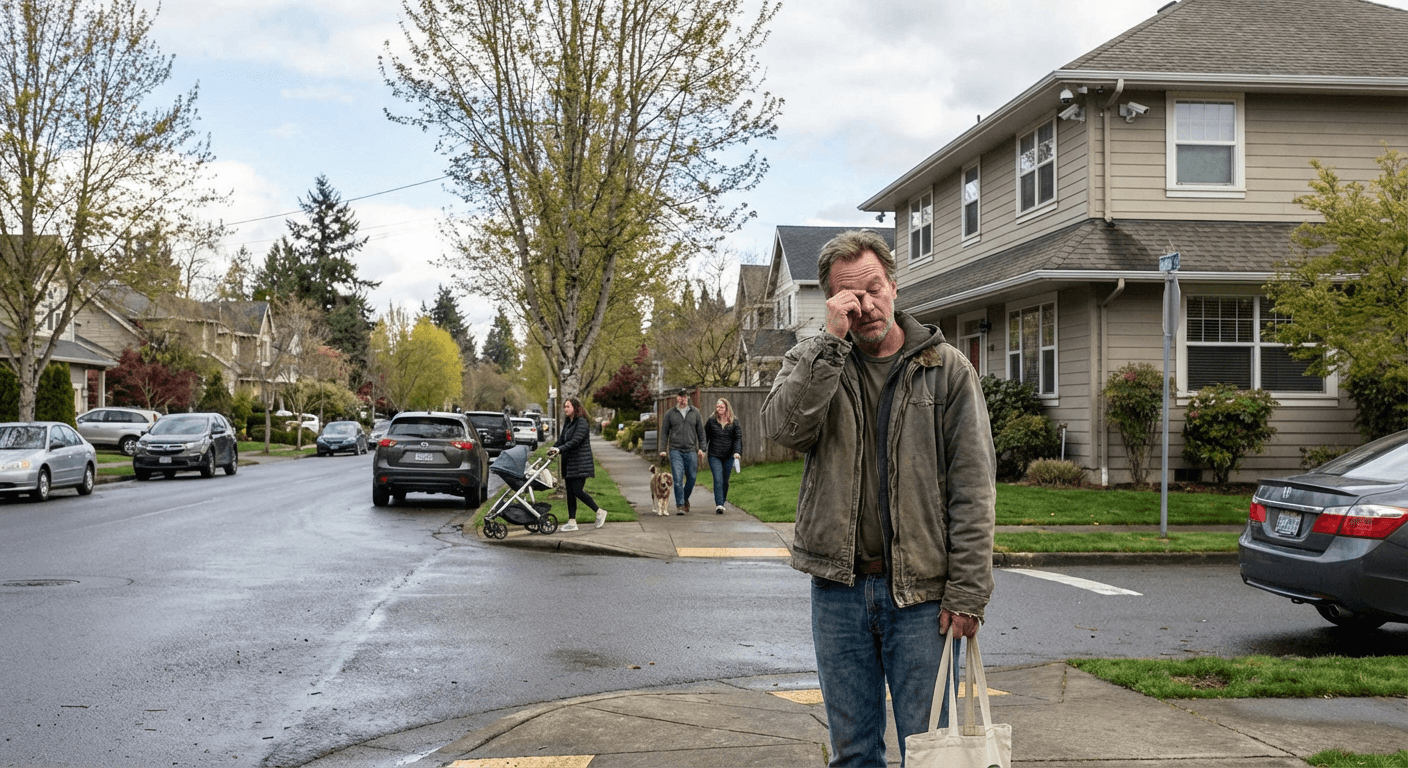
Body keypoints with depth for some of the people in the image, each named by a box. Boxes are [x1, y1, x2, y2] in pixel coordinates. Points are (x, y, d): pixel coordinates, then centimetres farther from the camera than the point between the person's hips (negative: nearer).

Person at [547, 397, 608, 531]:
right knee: (570, 492, 6)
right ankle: (572, 522, 8)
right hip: (569, 463, 9)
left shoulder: (582, 422, -11)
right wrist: (553, 448, -6)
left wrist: (559, 449, -29)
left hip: (580, 463, -9)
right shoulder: (567, 423, 15)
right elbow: (561, 440, 13)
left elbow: (575, 441, -20)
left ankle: (600, 512, 2)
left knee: (577, 490, -13)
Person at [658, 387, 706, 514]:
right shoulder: (670, 413, 6)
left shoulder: (695, 412, 9)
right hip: (675, 450, -2)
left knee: (692, 477, 5)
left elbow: (701, 431, 12)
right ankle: (679, 505, -4)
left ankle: (685, 500, 28)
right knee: (678, 479, -10)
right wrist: (663, 449, 1)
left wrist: (701, 448, 5)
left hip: (691, 451, 2)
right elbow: (664, 432, 9)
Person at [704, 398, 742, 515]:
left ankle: (721, 503, 24)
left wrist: (737, 452, -13)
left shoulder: (734, 422, 3)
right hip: (714, 456, -2)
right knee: (718, 480, -13)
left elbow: (738, 438, 2)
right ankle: (719, 505, -18)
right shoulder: (711, 421, 2)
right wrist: (702, 449, -3)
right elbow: (705, 436, 8)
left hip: (728, 456, 2)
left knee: (725, 481, 8)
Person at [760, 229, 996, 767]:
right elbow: (784, 426, -17)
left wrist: (967, 592, -10)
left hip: (921, 593, -2)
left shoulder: (947, 369, 0)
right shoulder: (811, 362, 5)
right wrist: (832, 339, -18)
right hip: (838, 587, 2)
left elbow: (973, 490, -4)